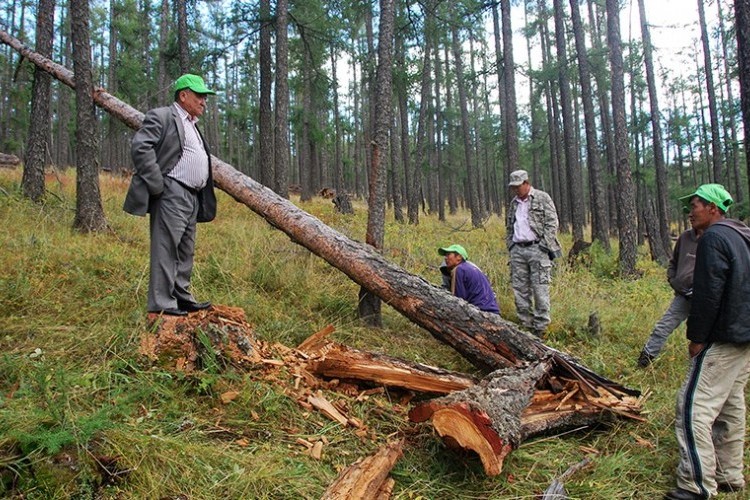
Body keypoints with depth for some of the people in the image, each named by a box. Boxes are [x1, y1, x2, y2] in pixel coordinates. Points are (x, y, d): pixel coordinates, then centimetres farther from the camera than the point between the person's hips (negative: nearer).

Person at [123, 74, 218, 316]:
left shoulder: (193, 126, 24)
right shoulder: (161, 117, -4)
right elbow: (140, 147, -16)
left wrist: (203, 199, 17)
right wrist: (157, 185, -18)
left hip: (193, 197, 9)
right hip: (172, 195, -9)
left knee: (185, 252, 13)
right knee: (166, 249, -8)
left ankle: (182, 297, 21)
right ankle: (162, 304, -5)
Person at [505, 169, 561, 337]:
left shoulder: (542, 198, 0)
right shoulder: (514, 203, 18)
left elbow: (552, 223, -5)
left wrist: (544, 246, -12)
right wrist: (510, 246, 13)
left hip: (537, 249, -6)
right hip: (517, 250, 6)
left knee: (540, 289, -7)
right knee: (520, 290, 5)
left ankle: (540, 328, -2)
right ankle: (526, 326, 13)